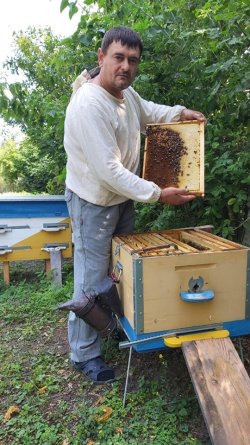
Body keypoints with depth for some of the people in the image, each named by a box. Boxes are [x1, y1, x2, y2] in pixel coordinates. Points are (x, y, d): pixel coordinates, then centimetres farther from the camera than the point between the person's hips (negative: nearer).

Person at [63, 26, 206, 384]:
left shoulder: (125, 91, 1)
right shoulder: (88, 104, -27)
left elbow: (145, 111, 25)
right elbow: (108, 169, -30)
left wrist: (180, 112, 11)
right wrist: (158, 194, -27)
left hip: (123, 196, 9)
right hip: (94, 202, -9)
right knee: (93, 278, 1)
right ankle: (84, 354, 21)